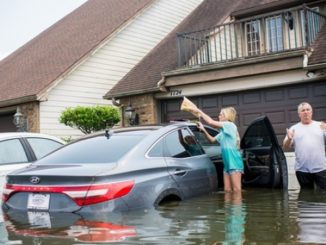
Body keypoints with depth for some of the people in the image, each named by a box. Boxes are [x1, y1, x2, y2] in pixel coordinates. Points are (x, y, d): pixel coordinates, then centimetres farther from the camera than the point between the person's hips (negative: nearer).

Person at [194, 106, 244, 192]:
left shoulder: (230, 125, -10)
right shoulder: (224, 131, 18)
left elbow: (211, 122, -18)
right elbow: (212, 139, 24)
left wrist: (200, 112, -7)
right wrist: (203, 130, 9)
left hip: (234, 163, -9)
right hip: (227, 164, 9)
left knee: (236, 189, -6)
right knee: (227, 189, 8)